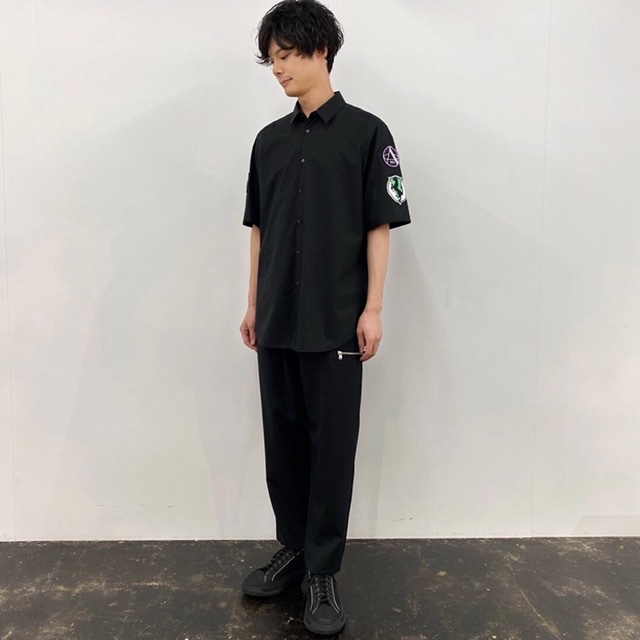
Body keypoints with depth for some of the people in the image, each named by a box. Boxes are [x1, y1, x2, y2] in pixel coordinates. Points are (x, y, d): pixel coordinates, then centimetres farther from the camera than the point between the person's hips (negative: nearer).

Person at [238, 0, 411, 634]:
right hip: (277, 320, 5)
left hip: (334, 323, -5)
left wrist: (373, 308, -9)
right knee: (283, 439, 12)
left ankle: (323, 569, 15)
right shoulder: (270, 140, 13)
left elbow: (379, 227, -4)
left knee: (331, 444, 2)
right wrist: (253, 304, 11)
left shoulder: (365, 132, -1)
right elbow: (260, 229, 14)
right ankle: (293, 548, 28)